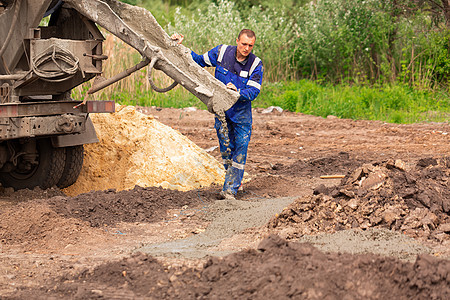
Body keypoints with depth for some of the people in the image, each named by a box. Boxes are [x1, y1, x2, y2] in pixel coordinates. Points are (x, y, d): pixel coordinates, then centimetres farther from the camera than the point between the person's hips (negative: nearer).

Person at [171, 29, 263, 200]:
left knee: (240, 152, -4)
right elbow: (200, 60, 8)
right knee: (226, 149, 5)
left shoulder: (256, 65, -12)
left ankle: (230, 190, 0)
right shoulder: (221, 52, -7)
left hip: (242, 113, -1)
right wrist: (180, 47, 1)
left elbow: (253, 91, -17)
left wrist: (238, 92, -37)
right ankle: (234, 179, 25)